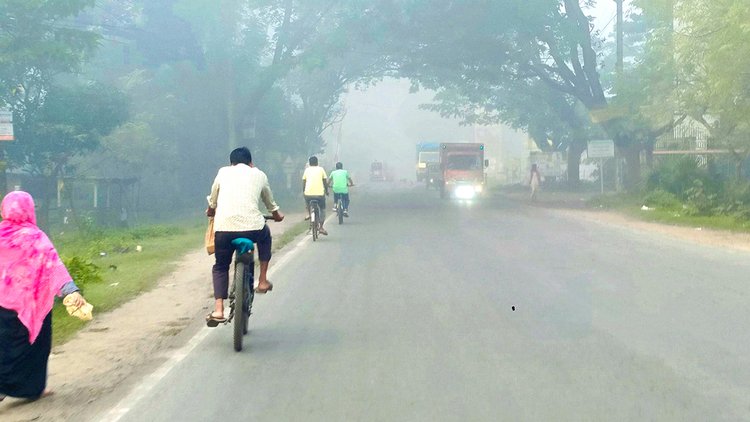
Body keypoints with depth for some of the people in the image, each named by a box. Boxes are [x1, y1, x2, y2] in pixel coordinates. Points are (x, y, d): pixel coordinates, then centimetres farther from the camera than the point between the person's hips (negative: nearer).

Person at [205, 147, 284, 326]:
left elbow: (212, 200, 29)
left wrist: (210, 211, 52)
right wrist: (277, 215, 54)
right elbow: (270, 202, 34)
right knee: (265, 236, 34)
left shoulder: (223, 172, 18)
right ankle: (262, 281, 31)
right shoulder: (259, 175, 18)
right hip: (252, 227, 0)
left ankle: (218, 310, 3)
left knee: (220, 267, 19)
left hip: (224, 227, 0)